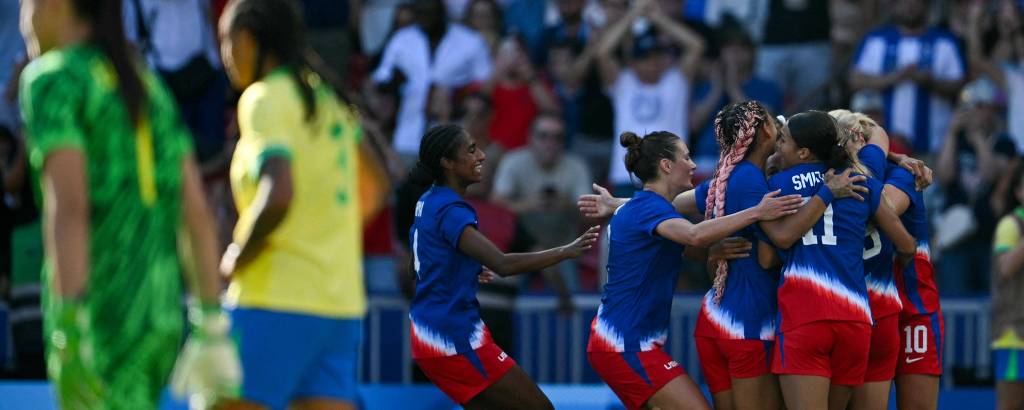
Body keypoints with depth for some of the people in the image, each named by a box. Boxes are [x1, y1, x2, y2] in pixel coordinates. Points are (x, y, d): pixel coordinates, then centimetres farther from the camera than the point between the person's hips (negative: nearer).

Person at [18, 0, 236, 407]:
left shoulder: (52, 80, -9)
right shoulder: (148, 86, 17)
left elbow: (68, 206, -21)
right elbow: (197, 213, 14)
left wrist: (70, 336, -26)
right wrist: (212, 331, 16)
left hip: (96, 319, -8)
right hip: (159, 316, 8)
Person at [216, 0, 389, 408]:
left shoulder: (265, 98, -10)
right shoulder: (325, 96, 15)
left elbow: (278, 194, -24)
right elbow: (374, 183, 27)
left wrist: (237, 257, -11)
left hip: (277, 300, -8)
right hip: (342, 301, 8)